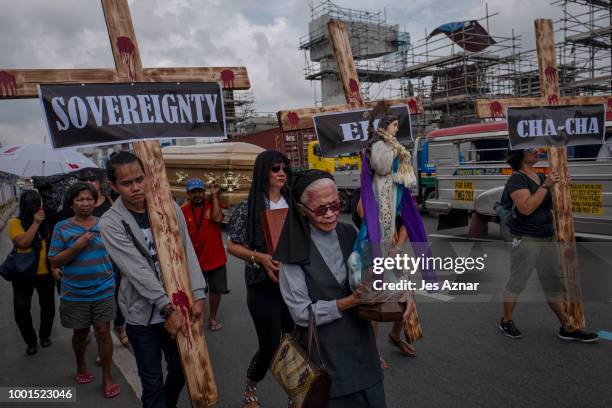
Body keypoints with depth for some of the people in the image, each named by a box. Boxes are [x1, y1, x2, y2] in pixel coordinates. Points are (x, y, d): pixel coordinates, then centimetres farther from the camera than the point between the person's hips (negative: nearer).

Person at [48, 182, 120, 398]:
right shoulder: (62, 227, -5)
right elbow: (54, 261, -7)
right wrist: (77, 246, -21)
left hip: (103, 291, 0)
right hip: (75, 293, 0)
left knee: (103, 332, 3)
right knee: (80, 333, 17)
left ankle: (107, 376, 17)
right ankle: (81, 365, 44)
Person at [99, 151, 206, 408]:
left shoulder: (169, 208, -2)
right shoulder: (111, 223, -11)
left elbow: (187, 253, -4)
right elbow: (137, 270, -18)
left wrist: (197, 296, -13)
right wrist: (168, 308, -23)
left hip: (177, 306, 4)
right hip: (142, 315, -3)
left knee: (181, 370, 18)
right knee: (152, 383, 8)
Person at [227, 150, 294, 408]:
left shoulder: (293, 204, 4)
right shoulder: (248, 207, -7)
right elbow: (232, 246, -4)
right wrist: (259, 257, -19)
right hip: (263, 285, -4)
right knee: (270, 344, 3)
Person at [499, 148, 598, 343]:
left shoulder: (541, 177, 12)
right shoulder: (517, 179, -12)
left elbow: (553, 205, 17)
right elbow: (526, 208, -24)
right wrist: (546, 185, -21)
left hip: (546, 239, 8)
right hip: (524, 239, -8)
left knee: (554, 284, 13)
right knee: (517, 282, 4)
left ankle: (567, 328, 22)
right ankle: (506, 321, 20)